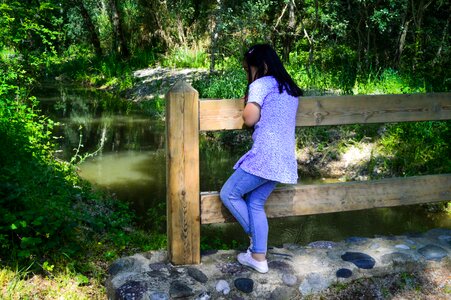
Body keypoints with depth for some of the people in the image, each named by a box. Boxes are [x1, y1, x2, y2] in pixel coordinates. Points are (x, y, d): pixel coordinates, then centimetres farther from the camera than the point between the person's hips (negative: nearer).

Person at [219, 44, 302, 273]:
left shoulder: (260, 85, -5)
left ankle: (255, 238, 11)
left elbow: (250, 119, -12)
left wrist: (247, 103, 7)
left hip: (264, 157, -8)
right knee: (255, 203, 15)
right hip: (284, 160, 9)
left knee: (228, 194, 6)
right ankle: (258, 257, 16)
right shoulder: (290, 89, 20)